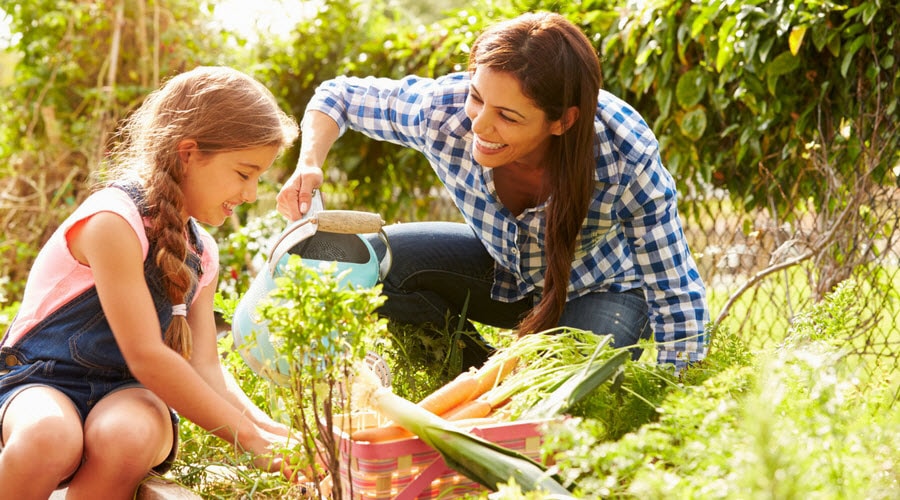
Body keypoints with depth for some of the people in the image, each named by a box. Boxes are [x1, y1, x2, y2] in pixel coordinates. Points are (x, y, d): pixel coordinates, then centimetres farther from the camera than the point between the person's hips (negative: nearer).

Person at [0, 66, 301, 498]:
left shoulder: (201, 252, 9)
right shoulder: (113, 220, -18)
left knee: (129, 436, -34)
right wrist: (249, 439, -18)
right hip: (41, 383, -5)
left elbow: (205, 369, 6)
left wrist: (270, 429, -11)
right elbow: (147, 357, -22)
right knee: (48, 437, -42)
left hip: (125, 395, 5)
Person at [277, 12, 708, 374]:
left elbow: (678, 301, -27)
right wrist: (309, 164, -30)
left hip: (600, 289, -3)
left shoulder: (626, 157, -36)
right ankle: (483, 370, 2)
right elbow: (337, 95, -10)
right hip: (502, 272, 3)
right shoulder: (441, 110, -30)